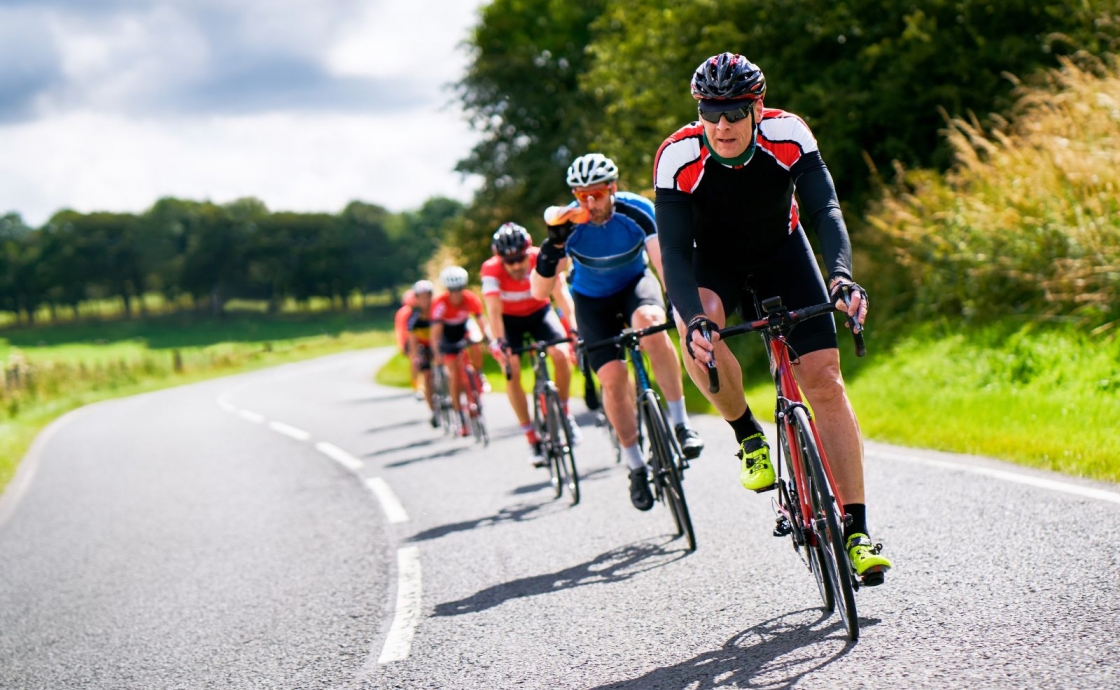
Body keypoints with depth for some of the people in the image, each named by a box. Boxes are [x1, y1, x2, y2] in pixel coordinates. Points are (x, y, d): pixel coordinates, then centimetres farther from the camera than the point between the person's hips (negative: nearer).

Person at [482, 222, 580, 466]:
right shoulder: (491, 269, -30)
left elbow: (560, 291, -36)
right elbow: (493, 308, -37)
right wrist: (498, 341, -52)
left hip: (539, 311, 1)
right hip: (509, 319, -1)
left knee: (562, 354, -23)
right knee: (512, 371, -19)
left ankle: (564, 412, 1)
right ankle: (532, 439, -10)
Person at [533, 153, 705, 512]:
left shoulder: (637, 211, -26)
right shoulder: (570, 225, -25)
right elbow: (539, 291, -26)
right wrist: (553, 247, -41)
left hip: (635, 283, -1)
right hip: (593, 299, 1)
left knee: (651, 323, -35)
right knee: (613, 378, -15)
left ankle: (681, 423, -25)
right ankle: (636, 467, 3)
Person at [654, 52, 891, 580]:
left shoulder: (788, 135, -27)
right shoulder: (679, 157, -30)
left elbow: (825, 209, -34)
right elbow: (674, 252, -33)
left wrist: (841, 276, -52)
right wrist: (693, 317, -51)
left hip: (781, 250, 1)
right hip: (713, 259, -1)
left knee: (825, 380, -12)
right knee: (698, 328, -36)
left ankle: (856, 532, -9)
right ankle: (748, 437, -9)